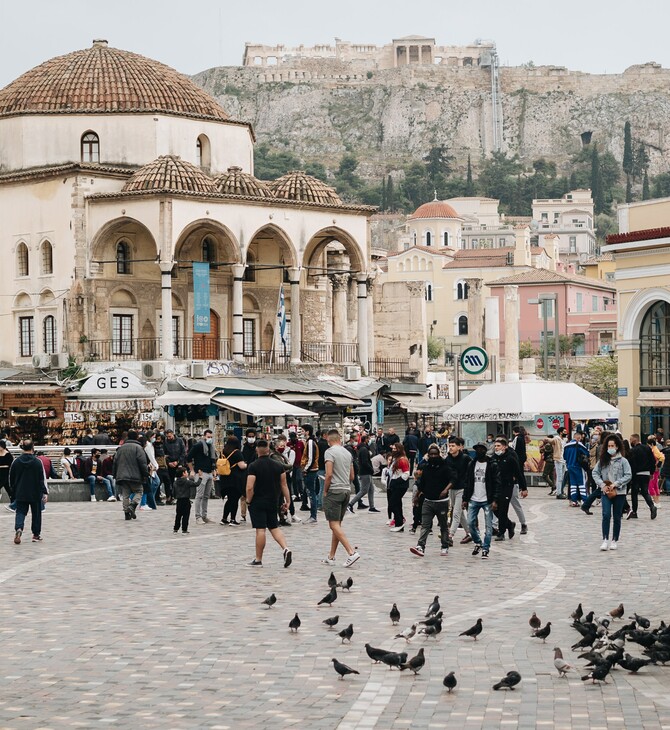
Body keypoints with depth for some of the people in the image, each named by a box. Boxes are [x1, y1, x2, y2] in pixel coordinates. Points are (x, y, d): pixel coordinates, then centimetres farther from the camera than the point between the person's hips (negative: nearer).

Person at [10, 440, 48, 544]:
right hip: (35, 493, -1)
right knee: (36, 513, 12)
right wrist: (45, 492, -6)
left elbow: (11, 478, 6)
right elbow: (42, 479, -10)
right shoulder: (37, 462, -10)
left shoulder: (16, 461, -2)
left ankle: (18, 528, -23)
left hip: (20, 493, 1)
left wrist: (14, 491, 19)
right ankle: (36, 534, 18)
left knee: (20, 512, 4)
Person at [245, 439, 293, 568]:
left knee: (260, 530, -3)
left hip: (257, 503, -5)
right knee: (274, 528, 16)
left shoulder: (253, 466, -12)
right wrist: (287, 500, 14)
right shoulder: (278, 466, 3)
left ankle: (258, 560, 4)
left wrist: (249, 501, -4)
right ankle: (286, 549, -5)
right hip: (272, 503, 5)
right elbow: (284, 485, 7)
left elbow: (250, 487, -18)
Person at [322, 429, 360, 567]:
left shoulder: (330, 452, -9)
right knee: (337, 524, 13)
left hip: (334, 491, -8)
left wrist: (325, 491, -6)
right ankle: (331, 557, 17)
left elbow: (329, 474, -17)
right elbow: (352, 476, 16)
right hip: (347, 491, 8)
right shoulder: (348, 453, 13)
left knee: (334, 524, -9)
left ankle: (352, 552, -22)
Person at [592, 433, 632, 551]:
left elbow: (628, 475, -8)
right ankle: (605, 540, -12)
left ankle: (615, 540, 18)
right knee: (606, 515, -13)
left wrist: (616, 484, -15)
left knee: (617, 517, 7)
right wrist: (601, 484, -10)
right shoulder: (603, 460, 4)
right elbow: (595, 473, 5)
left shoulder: (623, 461, -4)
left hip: (619, 493, -1)